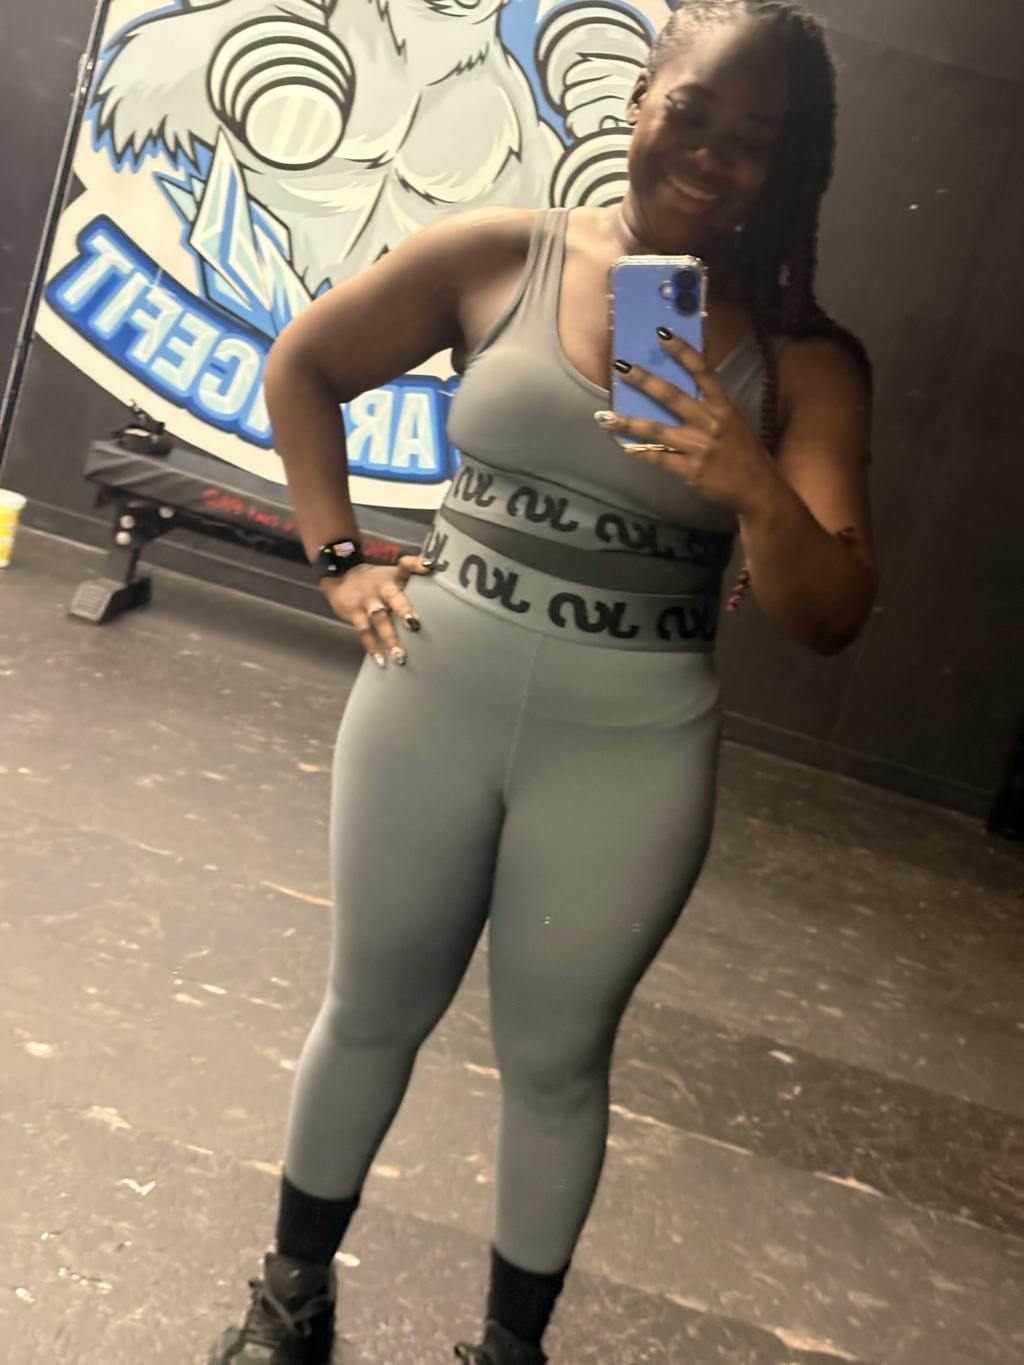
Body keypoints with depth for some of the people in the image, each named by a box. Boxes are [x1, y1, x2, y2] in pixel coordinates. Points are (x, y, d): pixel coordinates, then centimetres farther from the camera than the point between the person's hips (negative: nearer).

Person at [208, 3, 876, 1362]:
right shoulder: (499, 256, -3)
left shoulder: (802, 358, -3)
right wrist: (338, 558, 2)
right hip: (434, 694, 1)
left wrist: (756, 491, -26)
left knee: (554, 1058, 14)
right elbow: (302, 367, 10)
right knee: (374, 1007, 16)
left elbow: (830, 617, -7)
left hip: (632, 751, 0)